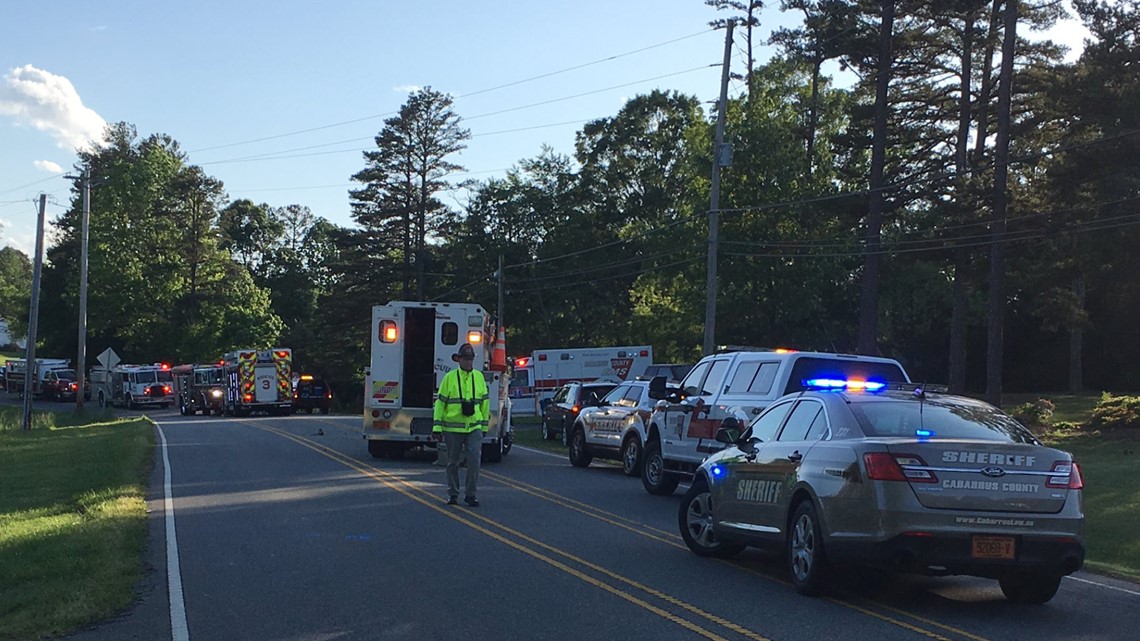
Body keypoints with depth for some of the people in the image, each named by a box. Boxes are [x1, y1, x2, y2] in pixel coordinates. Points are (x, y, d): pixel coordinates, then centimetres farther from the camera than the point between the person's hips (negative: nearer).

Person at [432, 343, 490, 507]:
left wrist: (484, 426, 14)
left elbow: (485, 402, 14)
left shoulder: (479, 377, 7)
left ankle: (470, 494, 3)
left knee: (474, 459, -9)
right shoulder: (449, 377, -1)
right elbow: (440, 403, 0)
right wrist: (437, 428, -4)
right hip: (453, 428, -1)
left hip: (474, 427, 1)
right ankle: (453, 494, 21)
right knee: (453, 462, 8)